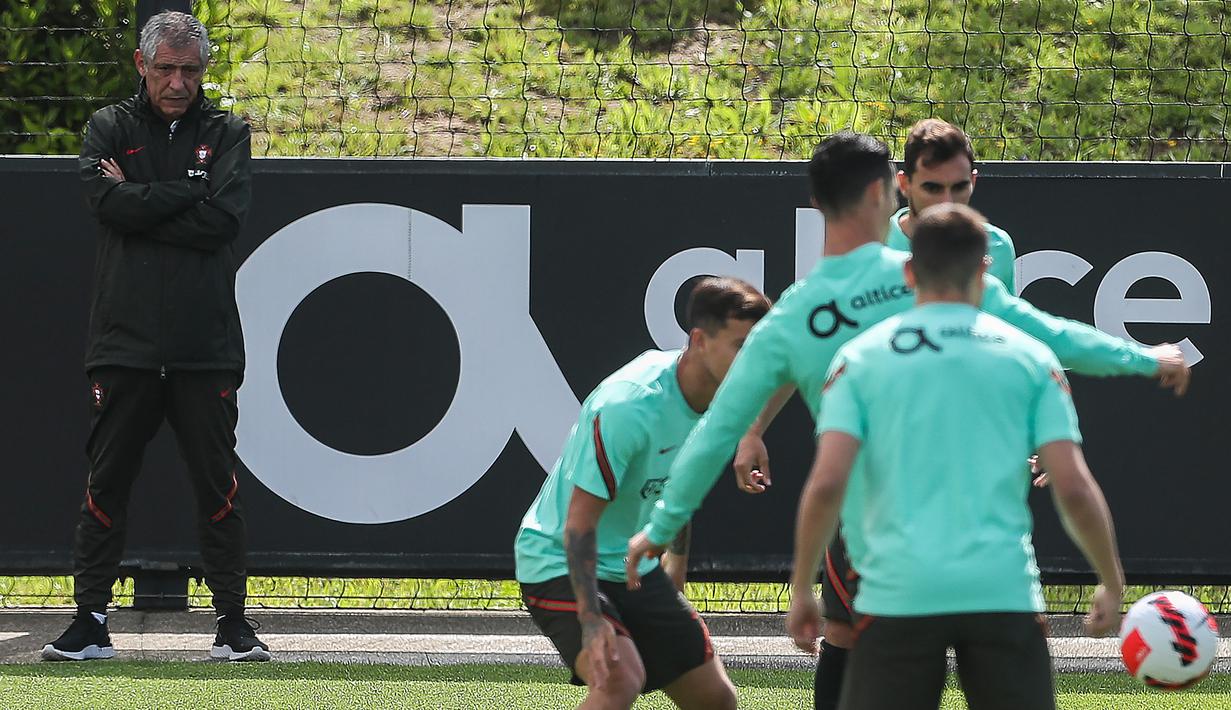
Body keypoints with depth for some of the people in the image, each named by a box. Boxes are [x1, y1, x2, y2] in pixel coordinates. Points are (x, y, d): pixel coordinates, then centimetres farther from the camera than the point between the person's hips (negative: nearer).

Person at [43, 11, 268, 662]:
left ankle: (232, 620, 8)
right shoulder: (110, 128, 9)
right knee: (107, 482, 1)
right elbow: (108, 201, -10)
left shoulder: (226, 134, 8)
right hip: (125, 340, 0)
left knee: (217, 486, 1)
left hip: (206, 346, 0)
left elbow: (223, 220, -8)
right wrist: (187, 195, -7)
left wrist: (141, 205, -7)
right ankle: (90, 621, 7)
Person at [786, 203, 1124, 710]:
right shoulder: (1029, 358, 7)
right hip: (1004, 593, 0)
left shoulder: (859, 358, 6)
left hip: (899, 593, 0)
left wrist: (801, 590, 6)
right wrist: (1111, 583, 14)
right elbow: (1073, 489, 1)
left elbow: (826, 485, -4)